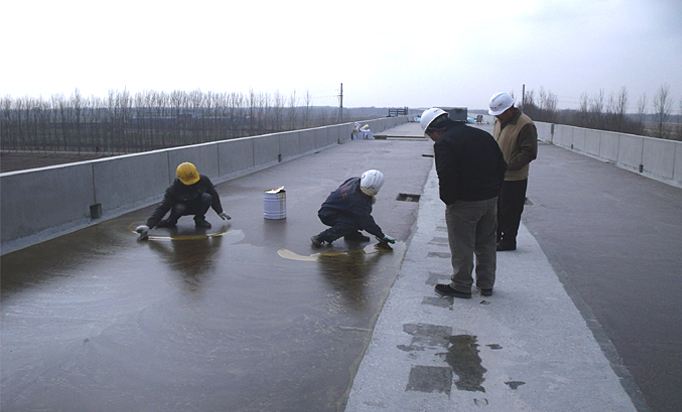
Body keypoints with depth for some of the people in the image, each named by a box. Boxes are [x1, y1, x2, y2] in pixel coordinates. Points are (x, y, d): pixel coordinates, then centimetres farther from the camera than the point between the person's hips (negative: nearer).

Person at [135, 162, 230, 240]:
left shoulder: (203, 180, -23)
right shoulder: (174, 188, -28)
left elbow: (214, 194, -4)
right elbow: (162, 207, -30)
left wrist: (220, 212, 6)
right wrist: (148, 225, -40)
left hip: (198, 206, 2)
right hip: (183, 207, -2)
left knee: (207, 197, -29)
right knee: (178, 207, -37)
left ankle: (199, 219, -5)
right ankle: (171, 220, -1)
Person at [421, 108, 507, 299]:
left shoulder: (443, 143, -13)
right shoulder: (483, 135, 11)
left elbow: (446, 177, -23)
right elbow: (502, 166, 13)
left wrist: (448, 200, -8)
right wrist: (493, 190, 15)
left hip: (464, 204, -8)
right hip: (491, 200, 8)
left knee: (461, 247, 5)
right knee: (486, 244, 18)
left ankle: (461, 286, 16)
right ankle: (486, 285, 28)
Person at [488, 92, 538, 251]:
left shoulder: (525, 125, -19)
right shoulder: (499, 121, 8)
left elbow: (529, 153, -21)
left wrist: (508, 166, -24)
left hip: (514, 178, -8)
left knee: (510, 211, 3)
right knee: (495, 208, 18)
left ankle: (508, 241, 16)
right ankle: (495, 236, 33)